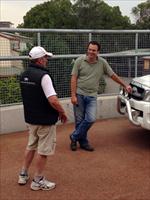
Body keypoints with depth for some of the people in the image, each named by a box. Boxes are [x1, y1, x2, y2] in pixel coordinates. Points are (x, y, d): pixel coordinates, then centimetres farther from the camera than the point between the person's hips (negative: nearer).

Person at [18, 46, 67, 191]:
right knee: (43, 151, 6)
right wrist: (62, 112, -11)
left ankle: (23, 175, 33)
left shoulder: (24, 75, 5)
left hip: (30, 118, 8)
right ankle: (38, 181, 18)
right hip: (45, 120, -8)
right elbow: (53, 100, -27)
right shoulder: (43, 75, -21)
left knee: (31, 146, 23)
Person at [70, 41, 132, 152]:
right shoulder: (80, 60, -4)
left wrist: (125, 86, 14)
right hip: (79, 94, -1)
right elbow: (74, 78, -4)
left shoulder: (102, 63, 1)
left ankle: (74, 137, 9)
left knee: (91, 119, -10)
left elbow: (113, 75, 11)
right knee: (79, 120, 3)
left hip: (92, 96, 2)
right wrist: (73, 95, -10)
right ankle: (83, 142, 20)